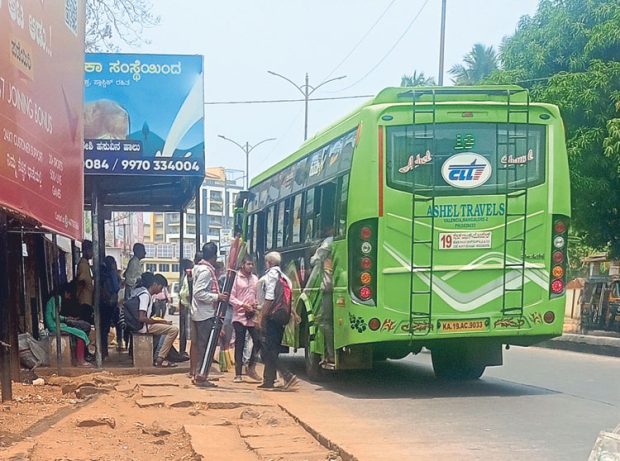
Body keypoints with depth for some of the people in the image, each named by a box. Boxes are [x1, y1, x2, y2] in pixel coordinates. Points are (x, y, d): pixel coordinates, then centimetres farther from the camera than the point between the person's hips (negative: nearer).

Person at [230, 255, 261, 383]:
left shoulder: (255, 279, 11)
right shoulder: (236, 278, -3)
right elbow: (231, 297, -6)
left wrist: (257, 304, -4)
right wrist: (243, 305, -16)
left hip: (253, 316, 4)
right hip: (239, 316, -4)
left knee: (258, 341, -2)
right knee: (239, 345, 1)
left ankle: (251, 367, 16)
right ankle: (238, 374, 6)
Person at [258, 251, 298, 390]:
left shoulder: (270, 275, -8)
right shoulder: (284, 277, 16)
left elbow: (269, 299, -16)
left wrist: (262, 317, -14)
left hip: (271, 317, -8)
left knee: (266, 350, -8)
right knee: (273, 351, 13)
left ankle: (287, 375, -19)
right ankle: (268, 381, 15)